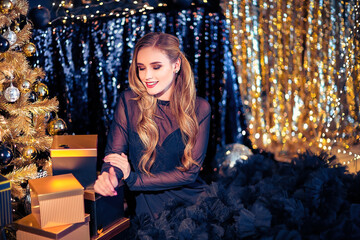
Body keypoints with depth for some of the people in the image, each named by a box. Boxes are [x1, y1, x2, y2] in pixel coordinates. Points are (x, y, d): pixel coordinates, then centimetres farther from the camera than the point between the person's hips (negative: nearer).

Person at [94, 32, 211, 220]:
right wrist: (108, 176, -26)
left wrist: (134, 179, -15)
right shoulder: (129, 101, -2)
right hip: (149, 204, -1)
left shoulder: (199, 109, -3)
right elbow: (114, 151, -1)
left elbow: (189, 171, -6)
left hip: (191, 202, 1)